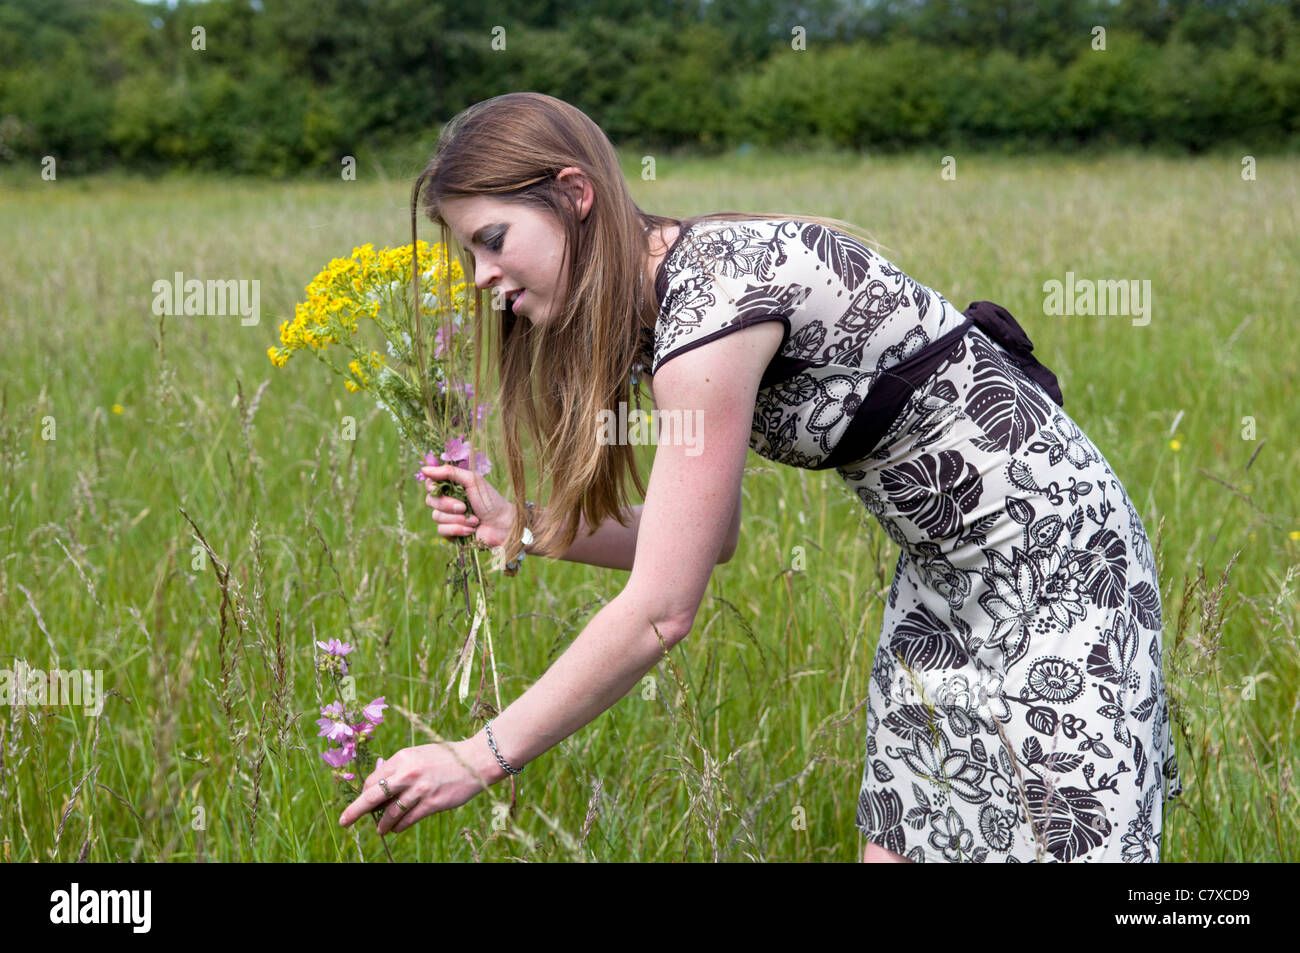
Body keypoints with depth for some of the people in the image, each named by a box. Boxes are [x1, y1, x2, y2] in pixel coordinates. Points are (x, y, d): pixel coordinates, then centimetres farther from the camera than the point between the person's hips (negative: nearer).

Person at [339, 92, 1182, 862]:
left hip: (1051, 558, -9)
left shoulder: (715, 292, -26)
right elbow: (702, 542, 9)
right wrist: (521, 528, 1)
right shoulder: (672, 294, 2)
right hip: (950, 568, 9)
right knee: (902, 839, 10)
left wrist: (480, 759, -19)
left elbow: (660, 612, -26)